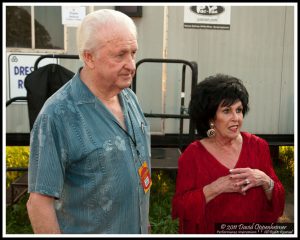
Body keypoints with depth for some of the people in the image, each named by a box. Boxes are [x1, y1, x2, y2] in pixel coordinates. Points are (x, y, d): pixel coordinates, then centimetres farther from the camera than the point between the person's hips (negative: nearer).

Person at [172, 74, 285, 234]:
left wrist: (266, 181, -23)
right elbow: (181, 207, -16)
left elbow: (277, 202, -4)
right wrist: (216, 188, -26)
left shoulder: (258, 146, -9)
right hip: (208, 230, -2)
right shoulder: (192, 155, -16)